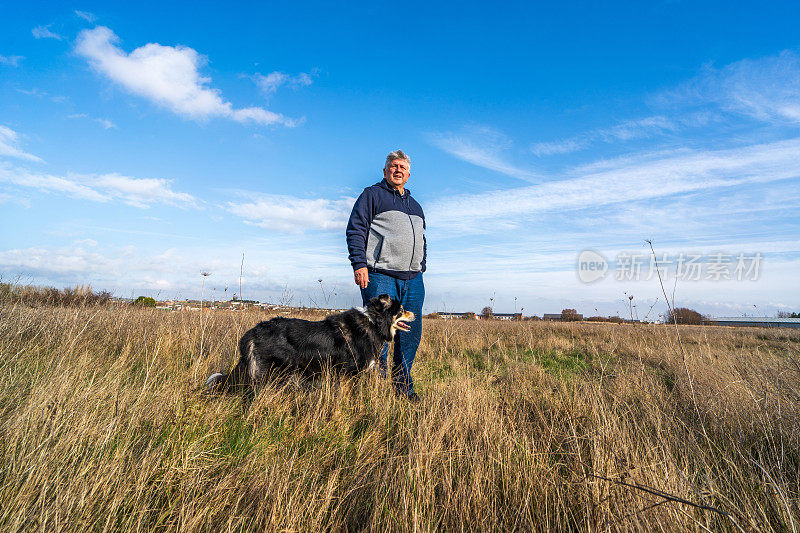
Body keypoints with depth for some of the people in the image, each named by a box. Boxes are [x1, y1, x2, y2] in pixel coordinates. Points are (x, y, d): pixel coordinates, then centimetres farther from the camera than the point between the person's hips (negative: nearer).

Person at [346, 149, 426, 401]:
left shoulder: (415, 206, 26)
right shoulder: (372, 194, 7)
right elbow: (355, 229, -3)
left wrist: (421, 268, 18)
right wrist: (359, 264, -14)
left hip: (413, 280, 6)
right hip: (380, 276, -6)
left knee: (411, 335, 6)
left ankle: (403, 387, 18)